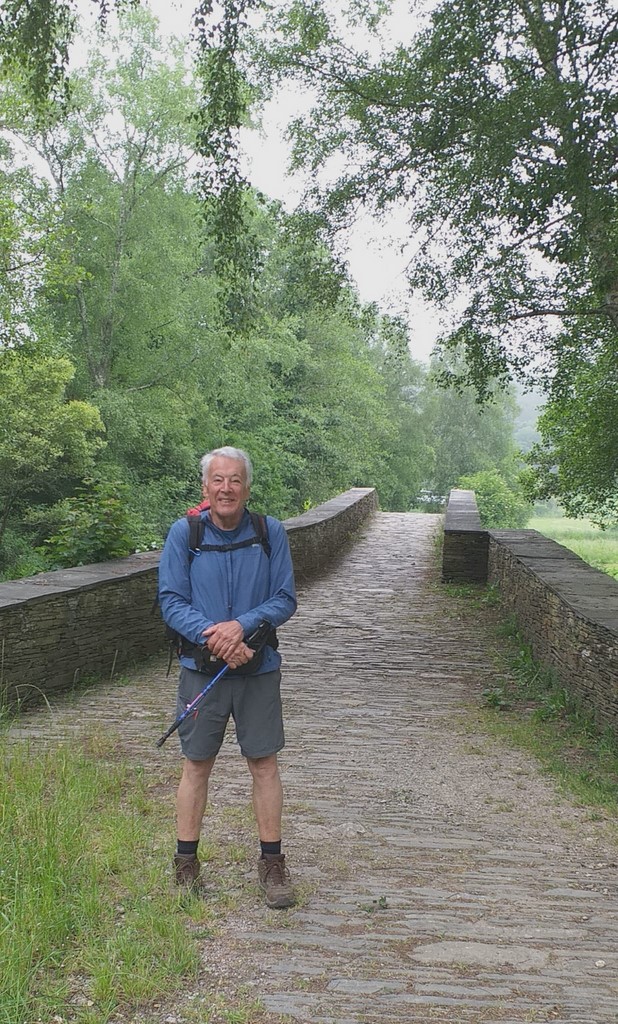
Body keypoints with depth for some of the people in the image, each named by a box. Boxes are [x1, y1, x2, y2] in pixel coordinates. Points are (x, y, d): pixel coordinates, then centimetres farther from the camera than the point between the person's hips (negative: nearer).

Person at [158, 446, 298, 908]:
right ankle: (186, 862, 24)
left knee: (265, 763, 6)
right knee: (196, 764, 9)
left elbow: (285, 598, -2)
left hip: (259, 667, 0)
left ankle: (272, 862, 20)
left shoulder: (271, 532, -2)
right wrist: (212, 637, -19)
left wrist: (241, 625, -19)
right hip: (201, 667, 0)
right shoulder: (183, 533, -3)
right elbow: (171, 601, -5)